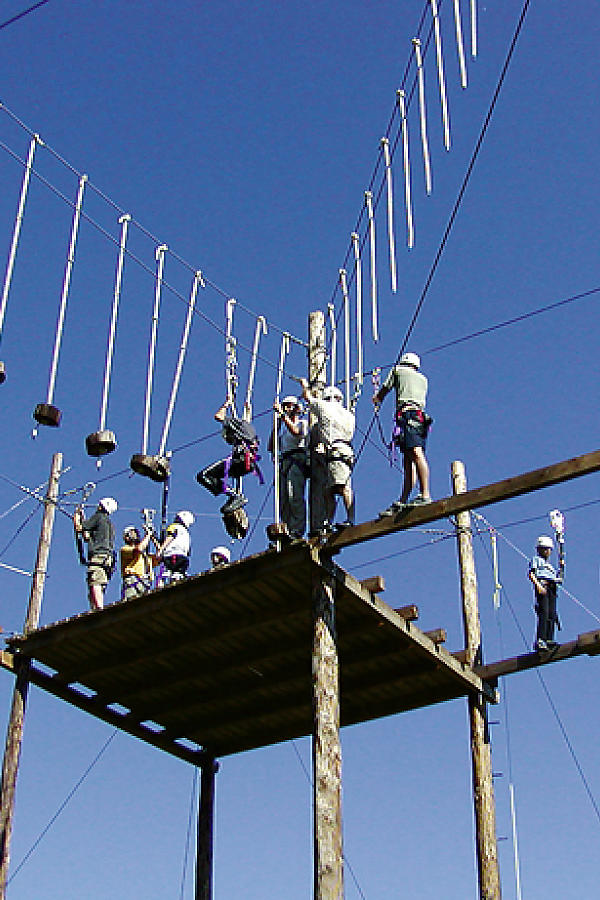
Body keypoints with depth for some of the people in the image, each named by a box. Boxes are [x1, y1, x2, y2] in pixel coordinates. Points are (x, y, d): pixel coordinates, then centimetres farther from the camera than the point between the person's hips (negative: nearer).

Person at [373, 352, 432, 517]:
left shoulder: (398, 370, 17)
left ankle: (425, 495, -39)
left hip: (406, 414, -7)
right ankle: (403, 501, 1)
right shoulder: (423, 379, 31)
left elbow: (384, 390, 27)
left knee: (416, 453, -23)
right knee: (408, 461, 5)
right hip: (421, 416, 7)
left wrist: (377, 399, 52)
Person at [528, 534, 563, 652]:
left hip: (551, 589, 8)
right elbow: (531, 574, -4)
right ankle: (540, 641, -24)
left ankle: (549, 640, -1)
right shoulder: (536, 560, 12)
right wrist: (538, 585, -20)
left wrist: (561, 567, 15)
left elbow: (558, 579, 29)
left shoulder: (550, 565, 34)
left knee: (552, 614, 0)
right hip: (542, 588, -8)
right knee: (544, 613, -18)